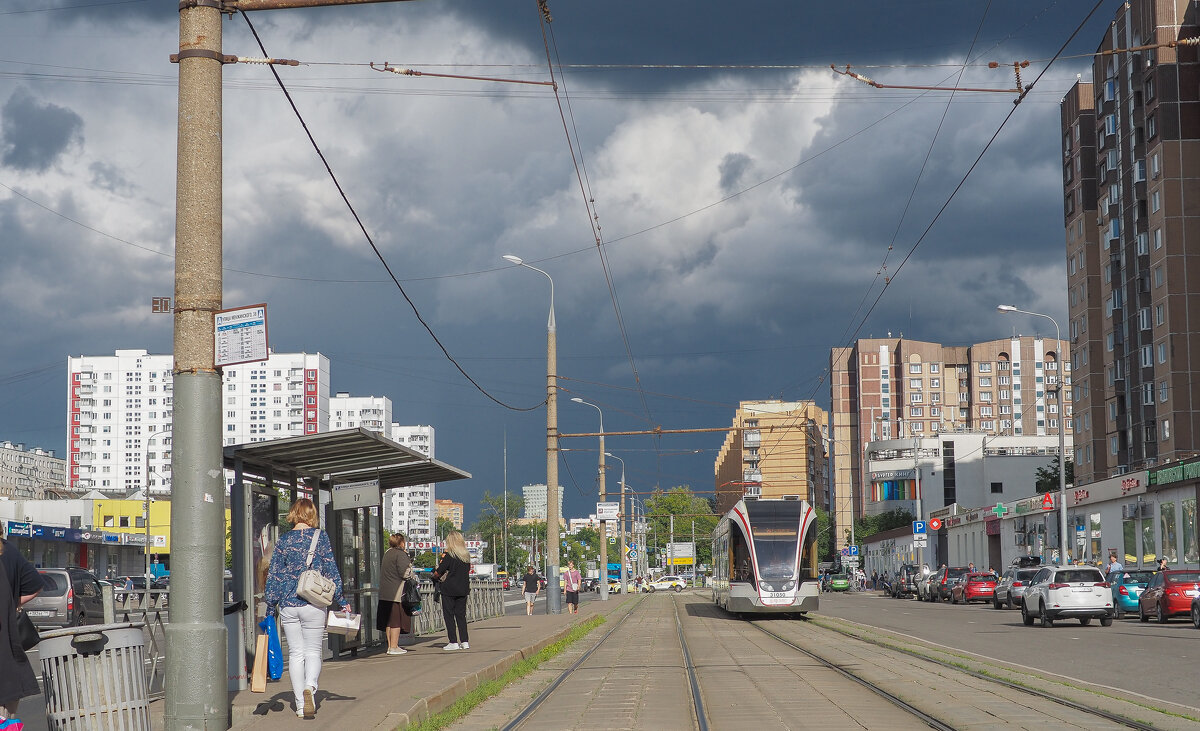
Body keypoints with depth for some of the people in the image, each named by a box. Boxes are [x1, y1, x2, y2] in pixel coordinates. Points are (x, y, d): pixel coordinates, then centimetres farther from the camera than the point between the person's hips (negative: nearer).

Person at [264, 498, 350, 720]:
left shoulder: (283, 540, 3)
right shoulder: (320, 537, -2)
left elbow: (273, 575, 4)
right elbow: (330, 571, -1)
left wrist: (271, 608, 11)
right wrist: (340, 600, 7)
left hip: (288, 604, 2)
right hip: (313, 602, -2)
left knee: (295, 653, 9)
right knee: (313, 651, 6)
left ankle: (300, 705, 8)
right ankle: (310, 686, -23)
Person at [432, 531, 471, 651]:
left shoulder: (448, 555, -12)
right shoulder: (467, 556, 5)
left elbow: (439, 572, -13)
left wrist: (435, 577, 10)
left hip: (449, 589, -5)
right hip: (463, 589, 5)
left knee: (449, 615, 2)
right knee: (461, 615, 11)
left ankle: (453, 642, -1)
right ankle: (464, 642, 7)